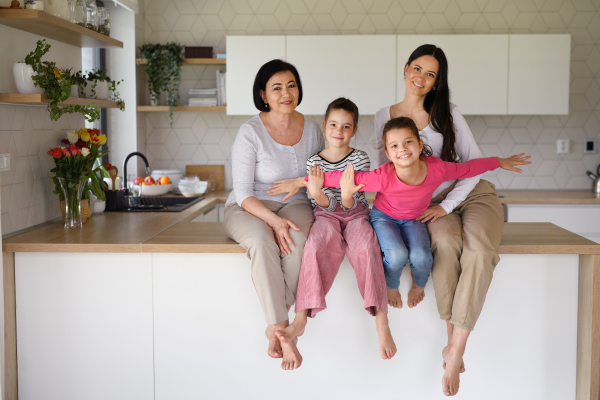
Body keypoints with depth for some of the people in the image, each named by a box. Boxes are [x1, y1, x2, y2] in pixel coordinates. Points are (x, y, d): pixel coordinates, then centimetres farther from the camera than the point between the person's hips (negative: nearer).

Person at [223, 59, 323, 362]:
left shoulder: (311, 129, 3)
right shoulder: (250, 132, -11)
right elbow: (244, 192, -13)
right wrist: (275, 221, -27)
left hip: (294, 204, 3)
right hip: (250, 208, -3)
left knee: (297, 239, -33)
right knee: (262, 242, -37)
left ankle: (276, 323, -19)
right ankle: (280, 325, -27)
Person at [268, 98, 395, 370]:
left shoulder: (360, 159, -1)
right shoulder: (314, 162, 1)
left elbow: (350, 205, -9)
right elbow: (326, 206, -6)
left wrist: (347, 195, -33)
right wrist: (317, 192, -29)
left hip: (355, 214, 0)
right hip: (326, 215, 0)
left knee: (365, 247, -34)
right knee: (317, 246, -34)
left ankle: (381, 322, -37)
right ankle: (300, 322, -41)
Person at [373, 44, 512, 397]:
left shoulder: (448, 113, 1)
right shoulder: (385, 117, 6)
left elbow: (475, 164, -1)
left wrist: (446, 206, -13)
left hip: (473, 195, 0)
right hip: (428, 204, 0)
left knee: (479, 249, -33)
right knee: (446, 243, -36)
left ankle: (457, 349, -30)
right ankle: (452, 338, -26)